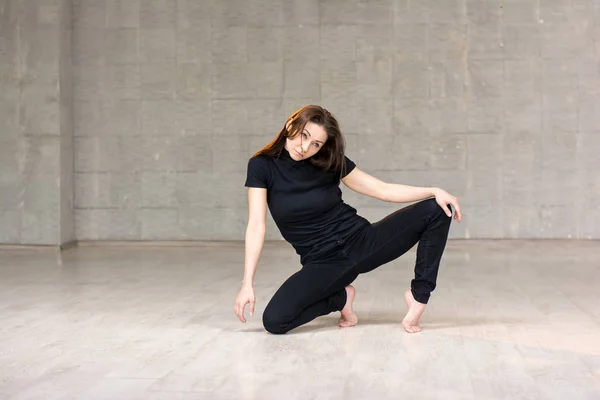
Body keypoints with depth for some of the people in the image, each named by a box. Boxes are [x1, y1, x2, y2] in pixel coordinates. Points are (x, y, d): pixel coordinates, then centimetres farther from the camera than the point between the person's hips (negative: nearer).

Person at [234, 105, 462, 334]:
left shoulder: (330, 161, -3)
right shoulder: (262, 166, -7)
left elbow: (384, 190, 0)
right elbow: (257, 225, -12)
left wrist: (434, 191, -13)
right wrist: (247, 284, -19)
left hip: (362, 242, 2)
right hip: (323, 262, -1)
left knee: (436, 210, -13)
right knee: (274, 321, -27)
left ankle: (418, 296, -2)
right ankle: (341, 297, 2)